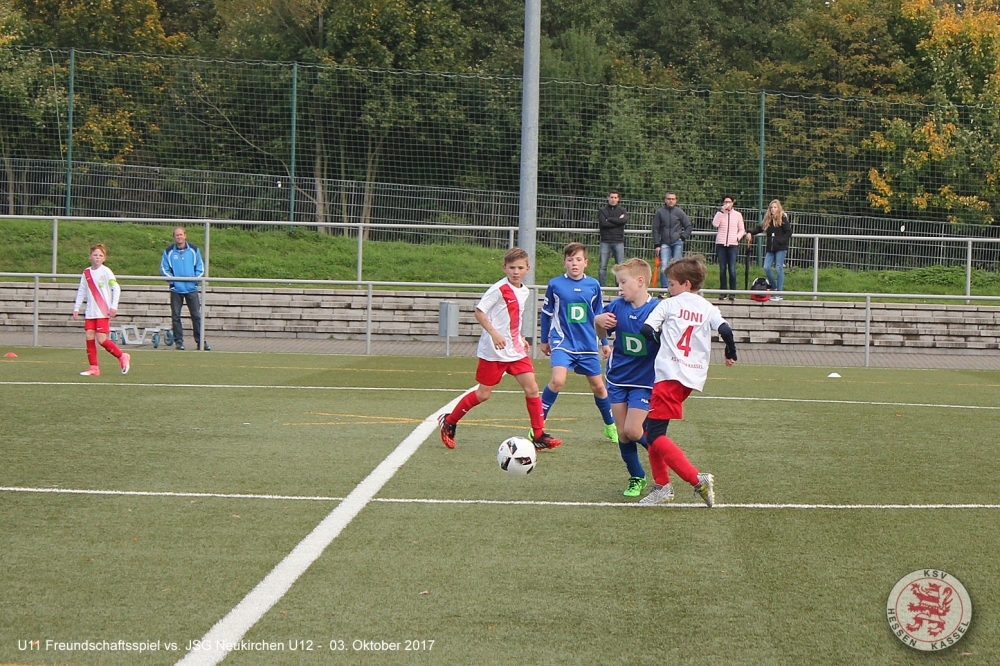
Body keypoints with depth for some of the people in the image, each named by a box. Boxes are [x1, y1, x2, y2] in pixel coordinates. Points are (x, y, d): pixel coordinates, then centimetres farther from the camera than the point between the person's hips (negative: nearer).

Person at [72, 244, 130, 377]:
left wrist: (114, 306, -13)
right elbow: (81, 292, 18)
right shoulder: (86, 273, 10)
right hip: (90, 312, 5)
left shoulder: (106, 272, -4)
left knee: (101, 339, -12)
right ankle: (94, 367, 4)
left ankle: (122, 357, 6)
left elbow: (116, 288, -7)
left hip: (103, 312, -5)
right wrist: (76, 308, 14)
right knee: (89, 337, -2)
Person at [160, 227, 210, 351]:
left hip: (191, 288, 0)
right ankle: (178, 341, 7)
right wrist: (172, 280, -8)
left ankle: (200, 341, 3)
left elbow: (200, 267, 10)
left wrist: (195, 279, -4)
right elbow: (163, 269, 4)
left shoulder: (194, 250, 6)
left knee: (196, 315, -1)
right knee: (175, 316, 0)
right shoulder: (168, 252, 2)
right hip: (176, 289, 0)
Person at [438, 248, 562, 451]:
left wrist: (520, 339, 16)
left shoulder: (524, 291, 10)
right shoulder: (499, 289, -14)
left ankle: (539, 436, 1)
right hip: (494, 350, -7)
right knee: (484, 393, 0)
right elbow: (479, 312, -16)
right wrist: (493, 333, -26)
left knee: (531, 388, -4)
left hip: (515, 350, 7)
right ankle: (448, 422, 18)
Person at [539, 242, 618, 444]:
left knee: (598, 386, 10)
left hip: (588, 345, 3)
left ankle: (611, 426, 29)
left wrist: (605, 342, 16)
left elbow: (599, 316, 14)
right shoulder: (555, 284, -5)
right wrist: (544, 340, 14)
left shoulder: (593, 285, 2)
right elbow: (546, 313, 8)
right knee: (558, 380, -24)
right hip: (563, 342, -3)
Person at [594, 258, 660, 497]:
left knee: (632, 431, -14)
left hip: (644, 381, -4)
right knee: (622, 434, 5)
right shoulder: (617, 307, -3)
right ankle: (636, 478, 23)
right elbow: (602, 334, 11)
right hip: (618, 379, 4)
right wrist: (598, 321, -10)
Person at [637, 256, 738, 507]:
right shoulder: (708, 308, 11)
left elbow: (646, 329, -7)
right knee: (651, 428, 18)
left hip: (670, 375, -7)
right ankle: (662, 486, 13)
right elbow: (725, 330, -2)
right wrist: (731, 353, 16)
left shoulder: (668, 305, 2)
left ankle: (697, 479, -23)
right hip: (693, 378, 7)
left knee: (655, 436, -9)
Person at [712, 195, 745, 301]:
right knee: (722, 269, 2)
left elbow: (742, 230, 13)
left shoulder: (738, 215, 10)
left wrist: (738, 237, -7)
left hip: (733, 245, -1)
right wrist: (722, 211, -12)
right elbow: (715, 224, -10)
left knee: (732, 269, -7)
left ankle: (733, 293, -2)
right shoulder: (720, 213, 8)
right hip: (721, 244, 1)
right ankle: (723, 292, 8)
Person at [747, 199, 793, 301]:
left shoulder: (783, 219, -4)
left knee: (779, 269, -5)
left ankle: (779, 293, -1)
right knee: (766, 267, -3)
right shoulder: (767, 220, 13)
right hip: (770, 248, 6)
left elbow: (788, 232, -6)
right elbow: (759, 228, 16)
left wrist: (780, 241, -15)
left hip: (780, 248, -6)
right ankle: (775, 288, 14)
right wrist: (750, 232, 0)